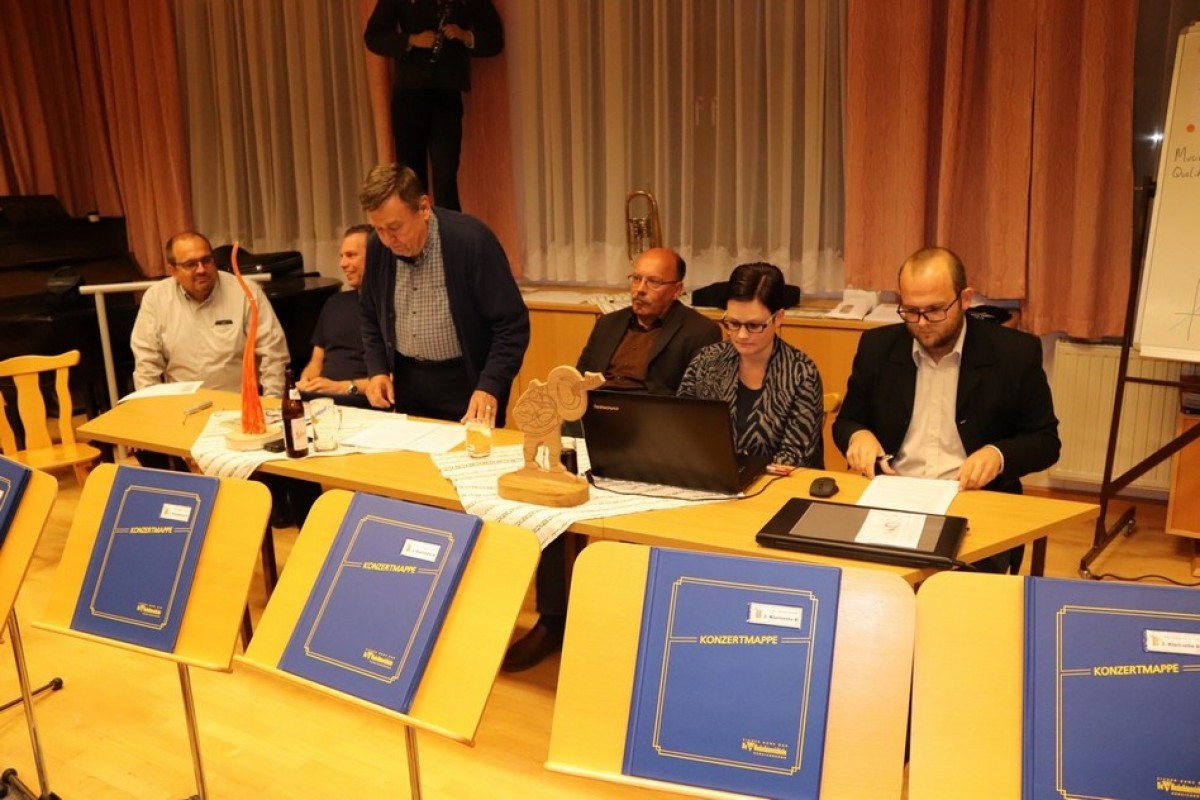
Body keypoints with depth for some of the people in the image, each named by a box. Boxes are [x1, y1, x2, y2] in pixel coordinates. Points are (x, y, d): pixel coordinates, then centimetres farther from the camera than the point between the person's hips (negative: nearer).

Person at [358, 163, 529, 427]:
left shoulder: (470, 240, -20)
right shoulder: (377, 247, -4)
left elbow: (512, 325, -18)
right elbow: (372, 317, 13)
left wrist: (489, 387, -27)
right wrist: (377, 370, -1)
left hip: (465, 382, -5)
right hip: (407, 381, 5)